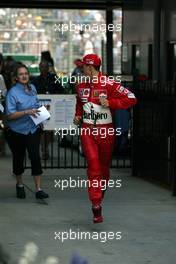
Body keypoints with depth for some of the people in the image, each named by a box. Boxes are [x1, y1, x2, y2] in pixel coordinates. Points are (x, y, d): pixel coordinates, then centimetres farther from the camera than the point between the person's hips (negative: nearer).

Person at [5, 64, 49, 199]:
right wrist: (26, 112, -29)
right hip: (16, 131, -3)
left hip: (33, 129, 3)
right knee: (18, 158, 11)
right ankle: (20, 185, 34)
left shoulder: (32, 88, 4)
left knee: (35, 157, -7)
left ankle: (38, 189, -6)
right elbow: (9, 115, -20)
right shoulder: (12, 93, -15)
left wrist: (39, 112, 2)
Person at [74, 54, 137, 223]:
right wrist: (78, 115, 14)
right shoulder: (81, 86, 9)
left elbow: (131, 99, -14)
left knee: (104, 165, 11)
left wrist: (110, 103, -20)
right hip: (87, 131, 3)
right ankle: (96, 206, -16)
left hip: (106, 131, -2)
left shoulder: (109, 84, -11)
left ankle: (100, 194, 37)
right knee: (93, 163, -13)